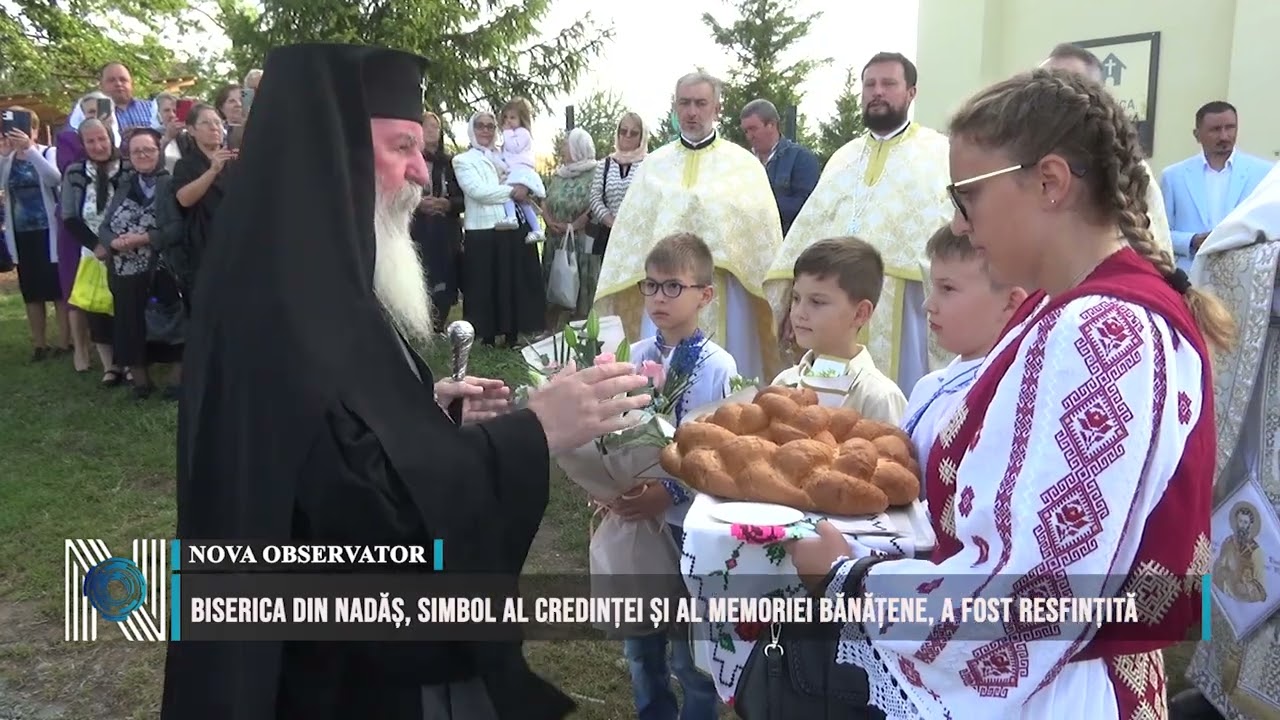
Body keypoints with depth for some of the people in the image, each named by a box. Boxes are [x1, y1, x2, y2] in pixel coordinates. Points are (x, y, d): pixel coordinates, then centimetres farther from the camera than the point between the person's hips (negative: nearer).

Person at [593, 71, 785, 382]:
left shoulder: (744, 164, 3)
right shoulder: (654, 164, 10)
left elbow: (763, 233, 2)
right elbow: (631, 230, 10)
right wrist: (623, 296, 6)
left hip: (724, 294, -2)